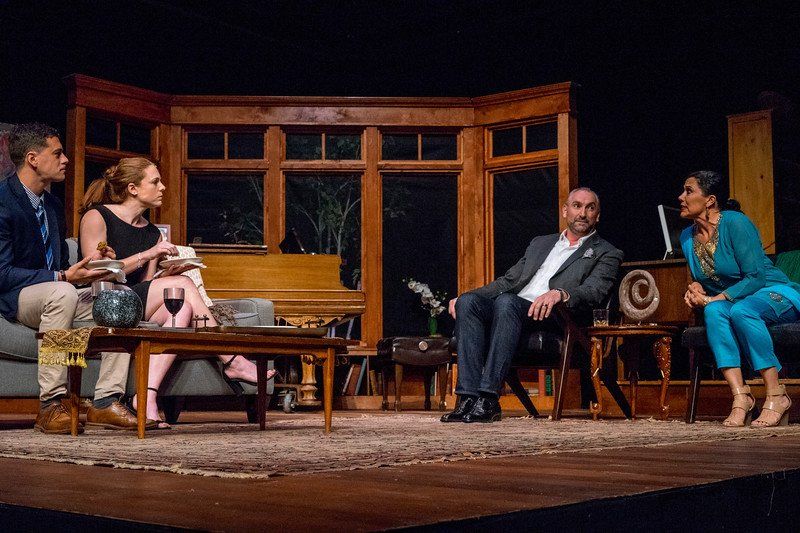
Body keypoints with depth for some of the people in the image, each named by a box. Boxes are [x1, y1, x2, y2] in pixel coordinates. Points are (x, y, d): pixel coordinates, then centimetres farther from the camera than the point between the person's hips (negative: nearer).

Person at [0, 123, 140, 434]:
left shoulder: (53, 205, 16)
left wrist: (83, 273, -2)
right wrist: (63, 277, -25)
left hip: (54, 294, 8)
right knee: (62, 294, -38)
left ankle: (105, 401, -16)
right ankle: (51, 405, -34)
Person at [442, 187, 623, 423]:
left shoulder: (606, 254, 13)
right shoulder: (540, 243, 31)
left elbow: (594, 292, -6)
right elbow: (509, 280, 27)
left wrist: (560, 294, -29)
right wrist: (466, 296, 11)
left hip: (552, 316, -5)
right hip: (510, 309, 5)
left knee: (506, 302, -36)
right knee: (468, 302, -26)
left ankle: (488, 399, -39)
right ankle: (469, 396, -32)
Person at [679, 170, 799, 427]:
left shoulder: (735, 223, -16)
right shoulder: (688, 237, 5)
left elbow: (755, 277, -20)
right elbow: (702, 280, 17)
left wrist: (717, 298, -24)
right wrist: (696, 288, -5)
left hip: (774, 293, -5)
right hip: (730, 300, 5)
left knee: (740, 311, -38)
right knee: (714, 311, -29)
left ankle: (776, 395, -29)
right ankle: (740, 396, -36)